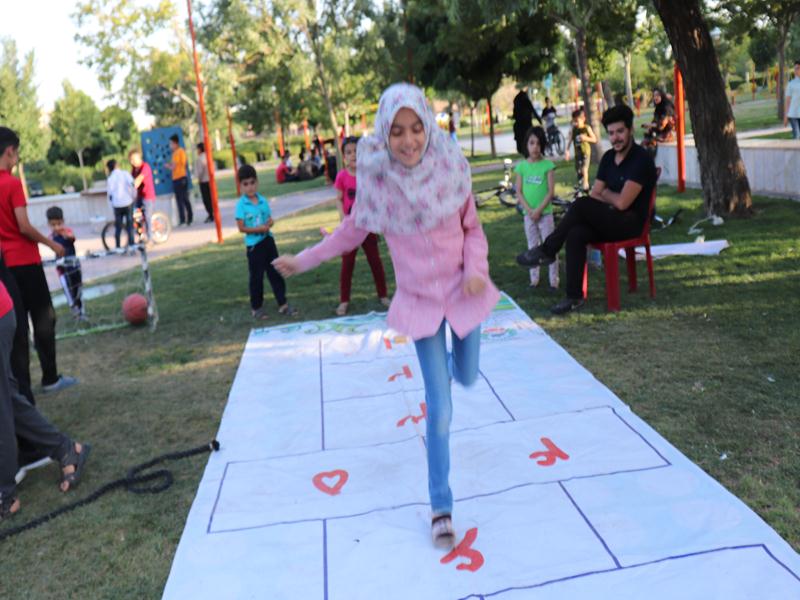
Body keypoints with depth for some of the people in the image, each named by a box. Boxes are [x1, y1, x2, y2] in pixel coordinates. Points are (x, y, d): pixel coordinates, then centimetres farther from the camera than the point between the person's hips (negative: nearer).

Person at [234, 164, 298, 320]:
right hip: (253, 244, -4)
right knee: (256, 277, 5)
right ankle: (256, 308, 19)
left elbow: (270, 220, 9)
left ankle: (283, 304, 16)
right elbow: (241, 228, -12)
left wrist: (269, 224, -14)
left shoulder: (263, 200, 4)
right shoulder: (241, 204, -10)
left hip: (268, 240, 4)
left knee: (275, 273, 8)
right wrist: (259, 229, -20)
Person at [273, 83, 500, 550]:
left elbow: (473, 229, -2)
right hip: (420, 300, -1)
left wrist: (477, 269, -19)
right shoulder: (376, 178, -15)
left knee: (467, 377, 19)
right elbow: (353, 231, 2)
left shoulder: (451, 168, -15)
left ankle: (449, 358, 59)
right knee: (439, 406, -2)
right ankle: (441, 506, 15)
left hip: (463, 291, 2)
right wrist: (305, 260, 2)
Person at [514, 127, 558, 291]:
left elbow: (551, 192, -9)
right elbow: (519, 192, 0)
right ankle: (534, 278, 20)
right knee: (533, 247, 11)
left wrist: (539, 210, -15)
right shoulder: (522, 166, 1)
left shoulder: (548, 165, -6)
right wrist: (529, 210, -11)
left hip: (545, 213, -3)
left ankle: (554, 280, 7)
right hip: (528, 214, 3)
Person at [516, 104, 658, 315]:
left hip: (631, 223, -7)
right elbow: (594, 195, 11)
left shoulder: (641, 159, -12)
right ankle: (574, 296, -24)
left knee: (581, 205, -29)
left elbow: (622, 202, -18)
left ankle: (547, 251, -14)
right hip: (611, 222, 7)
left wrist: (605, 194, 2)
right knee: (575, 233, -24)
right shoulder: (608, 157, 13)